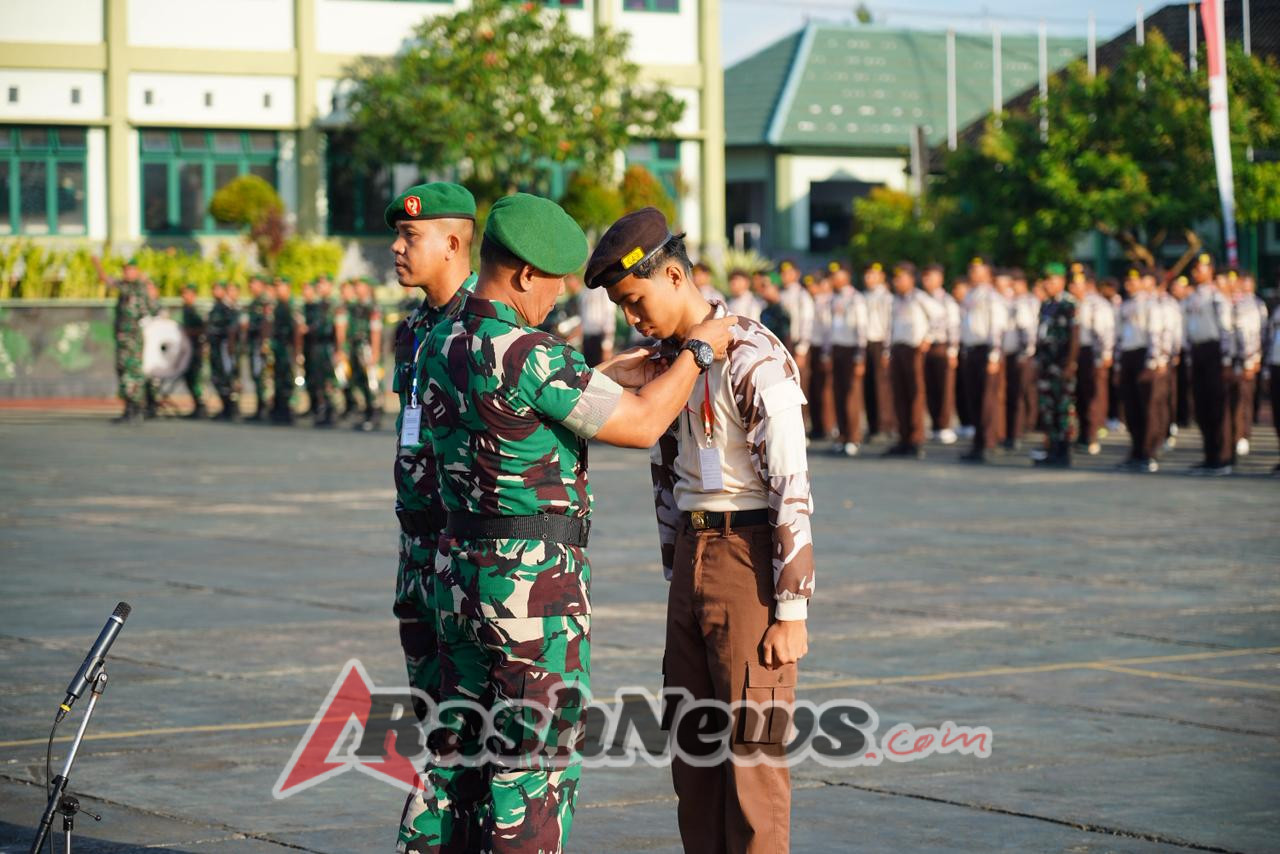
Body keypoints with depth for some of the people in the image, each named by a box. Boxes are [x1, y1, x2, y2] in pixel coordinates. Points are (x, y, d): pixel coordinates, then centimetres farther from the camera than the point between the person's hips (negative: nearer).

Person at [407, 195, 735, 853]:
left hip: (461, 571, 8)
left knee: (461, 753, 15)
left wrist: (612, 373, 22)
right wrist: (700, 352, -1)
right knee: (536, 769, 0)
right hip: (536, 582, -8)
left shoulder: (439, 347, 7)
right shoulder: (529, 355, -20)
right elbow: (642, 425, -15)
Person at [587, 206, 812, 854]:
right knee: (690, 743, 12)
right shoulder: (666, 357, 11)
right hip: (691, 553, 8)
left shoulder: (755, 359, -16)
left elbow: (791, 486, -18)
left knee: (751, 743, -4)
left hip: (751, 554, -8)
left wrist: (790, 611, -18)